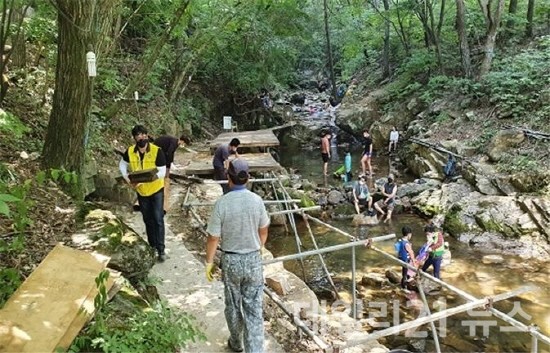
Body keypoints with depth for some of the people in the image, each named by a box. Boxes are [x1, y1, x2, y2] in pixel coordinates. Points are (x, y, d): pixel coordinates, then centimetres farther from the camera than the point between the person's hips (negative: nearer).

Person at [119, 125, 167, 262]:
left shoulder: (156, 151, -20)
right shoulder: (130, 151, -9)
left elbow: (162, 172, -20)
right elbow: (122, 165, 8)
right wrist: (127, 178, -9)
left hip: (156, 190, -4)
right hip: (141, 191, 4)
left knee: (158, 219, -5)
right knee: (148, 220, 15)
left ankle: (161, 249, 1)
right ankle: (152, 246, 30)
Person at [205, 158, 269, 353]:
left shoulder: (222, 203, -17)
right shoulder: (257, 201, -11)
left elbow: (213, 238, -12)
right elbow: (263, 231, 4)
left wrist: (209, 261, 3)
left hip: (231, 260, 0)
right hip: (253, 259, 1)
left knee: (233, 306, 20)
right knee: (254, 309, 7)